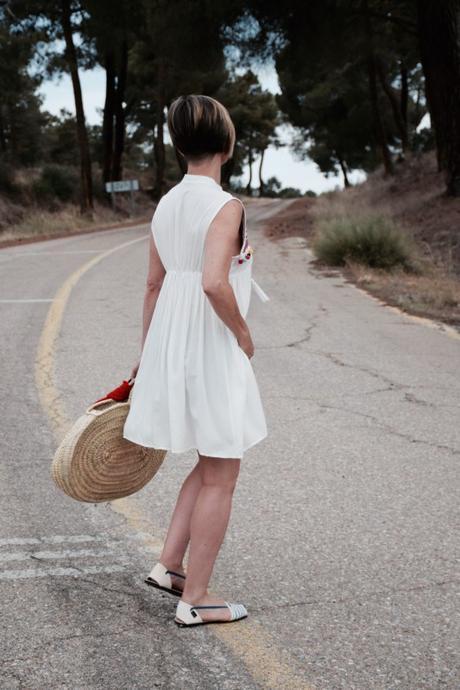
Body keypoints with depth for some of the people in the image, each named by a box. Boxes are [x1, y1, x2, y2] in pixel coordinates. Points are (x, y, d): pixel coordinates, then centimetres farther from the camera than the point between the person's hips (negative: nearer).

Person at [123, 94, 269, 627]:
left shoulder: (165, 205, 8)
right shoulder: (225, 206, -16)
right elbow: (214, 282, -30)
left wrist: (146, 358, 20)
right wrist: (242, 332, -13)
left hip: (171, 345, 8)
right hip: (212, 349, -8)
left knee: (211, 465, 23)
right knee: (219, 479, 5)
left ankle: (168, 565, 24)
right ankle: (194, 598, 14)